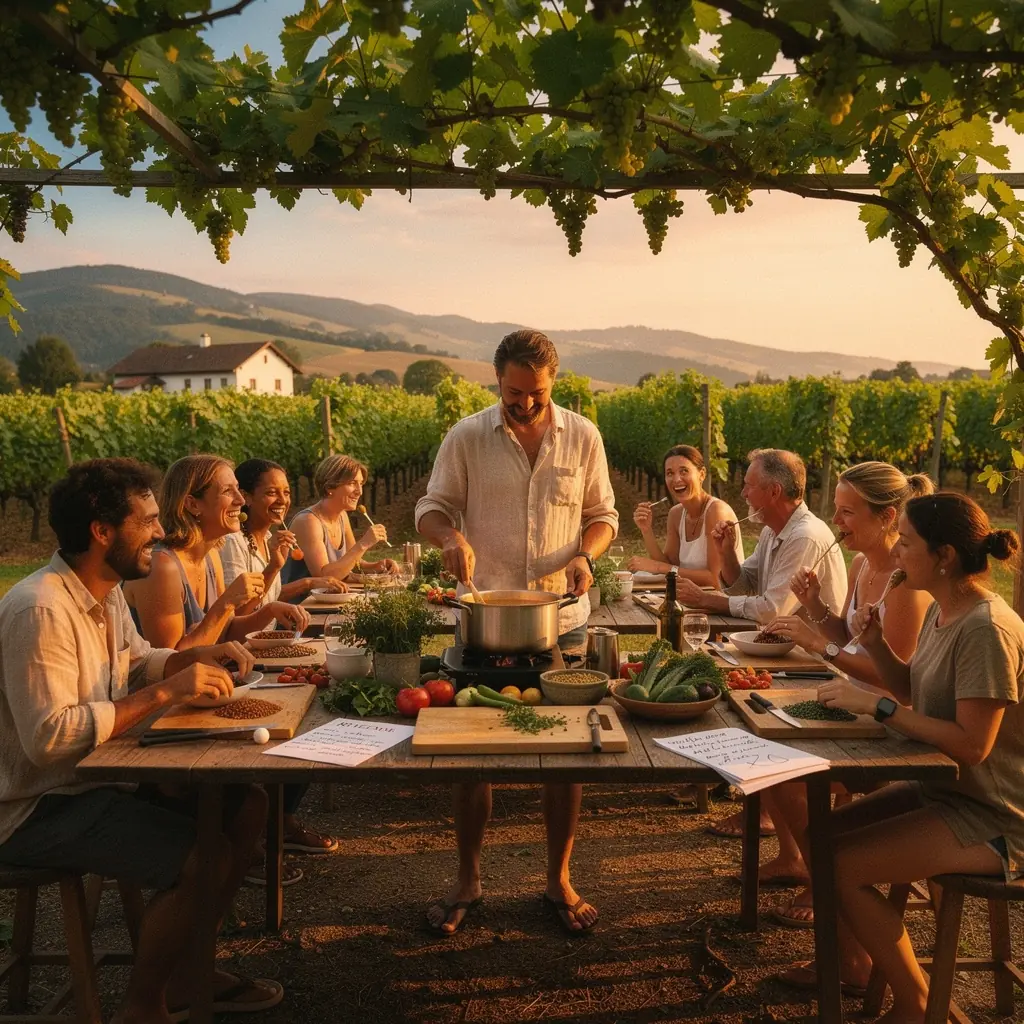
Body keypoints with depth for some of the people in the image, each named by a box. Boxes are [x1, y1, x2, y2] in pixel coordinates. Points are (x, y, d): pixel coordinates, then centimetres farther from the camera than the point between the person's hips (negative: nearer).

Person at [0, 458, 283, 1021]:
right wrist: (166, 691, -30)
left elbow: (137, 663, 19)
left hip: (99, 778, 10)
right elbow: (49, 737, -32)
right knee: (204, 857, -24)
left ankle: (185, 972, 16)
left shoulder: (106, 593, 5)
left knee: (248, 806, 1)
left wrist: (199, 656, -1)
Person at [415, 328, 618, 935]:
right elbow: (431, 508, 5)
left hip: (561, 618, 1)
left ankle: (560, 880, 27)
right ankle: (468, 881, 26)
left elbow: (603, 515, 9)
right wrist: (450, 536, -18)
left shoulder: (583, 437, 2)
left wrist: (585, 555, -11)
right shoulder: (468, 437, -1)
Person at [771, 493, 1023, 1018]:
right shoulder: (941, 611, 3)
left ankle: (915, 1003, 5)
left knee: (841, 866, -19)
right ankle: (852, 960, 29)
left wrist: (877, 705, -27)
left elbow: (972, 744, -29)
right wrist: (876, 643, -3)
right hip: (940, 787, 9)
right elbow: (914, 690, 14)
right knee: (816, 839, 5)